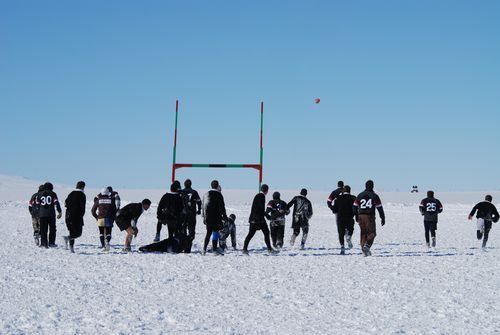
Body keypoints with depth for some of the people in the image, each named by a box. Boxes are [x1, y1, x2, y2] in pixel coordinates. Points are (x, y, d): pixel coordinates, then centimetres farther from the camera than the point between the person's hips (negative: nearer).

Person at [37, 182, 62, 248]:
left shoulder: (39, 194, 10)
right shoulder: (53, 194, 4)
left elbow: (37, 205, 10)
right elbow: (56, 203, -5)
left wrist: (39, 213, 18)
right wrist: (60, 212, -5)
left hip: (42, 214, 2)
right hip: (51, 214, -2)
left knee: (43, 229, 4)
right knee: (52, 229, 7)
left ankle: (43, 243, -1)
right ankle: (51, 242, 3)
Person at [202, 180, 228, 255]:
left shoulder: (206, 194, 14)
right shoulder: (218, 195, -6)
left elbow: (203, 206, 18)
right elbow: (222, 206, -8)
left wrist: (204, 217, 22)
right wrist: (224, 216, -1)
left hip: (207, 217, 6)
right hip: (216, 217, -6)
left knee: (209, 232, 12)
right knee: (215, 231, -4)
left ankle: (204, 248, 8)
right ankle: (214, 248, -10)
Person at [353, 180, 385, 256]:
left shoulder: (360, 195, 10)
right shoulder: (374, 196, 0)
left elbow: (354, 207, 9)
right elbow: (379, 208, -1)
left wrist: (356, 217, 18)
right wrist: (383, 218, 4)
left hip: (361, 216, 4)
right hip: (370, 216, -4)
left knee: (363, 233, 14)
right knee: (372, 233, 2)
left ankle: (363, 247, 7)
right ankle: (367, 246, -19)